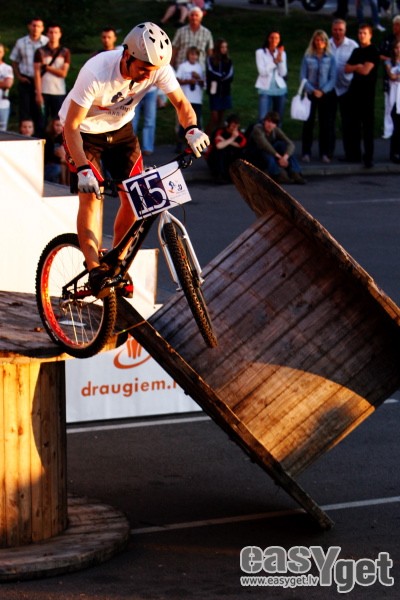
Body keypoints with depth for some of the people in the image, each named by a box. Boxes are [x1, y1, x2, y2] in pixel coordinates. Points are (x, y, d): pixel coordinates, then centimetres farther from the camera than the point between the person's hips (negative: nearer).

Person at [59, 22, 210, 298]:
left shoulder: (159, 68, -24)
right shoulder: (97, 73, -36)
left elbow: (181, 102, -12)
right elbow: (71, 125, -30)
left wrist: (192, 128, -34)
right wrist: (83, 169, -41)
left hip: (120, 129, 4)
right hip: (85, 132, -4)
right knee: (91, 194, -22)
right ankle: (95, 270, -28)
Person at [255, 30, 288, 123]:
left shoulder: (282, 53, 8)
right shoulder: (260, 52, -2)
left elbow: (283, 73, 0)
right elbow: (262, 72, -11)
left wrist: (280, 59, -12)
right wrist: (275, 61, -15)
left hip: (280, 89, 4)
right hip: (265, 89, -4)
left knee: (278, 119, 7)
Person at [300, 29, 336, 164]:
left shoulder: (330, 58, 0)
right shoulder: (307, 57, 0)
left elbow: (333, 78, -1)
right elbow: (303, 76, -1)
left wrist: (322, 91, -12)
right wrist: (312, 90, -12)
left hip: (326, 94, 0)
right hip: (310, 94, 0)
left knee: (326, 124, 1)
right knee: (308, 123, 1)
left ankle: (325, 153, 7)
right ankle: (306, 152, 7)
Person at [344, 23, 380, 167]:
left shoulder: (373, 51, -6)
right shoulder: (356, 51, 16)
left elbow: (365, 70, -15)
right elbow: (347, 69, 10)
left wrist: (353, 67, 2)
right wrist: (358, 66, -6)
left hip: (367, 92, -7)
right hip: (354, 90, 7)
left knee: (368, 124, -7)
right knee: (354, 123, 10)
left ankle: (369, 157, -7)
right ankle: (354, 154, 17)